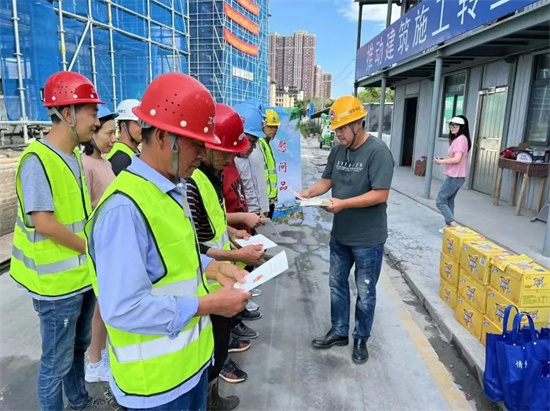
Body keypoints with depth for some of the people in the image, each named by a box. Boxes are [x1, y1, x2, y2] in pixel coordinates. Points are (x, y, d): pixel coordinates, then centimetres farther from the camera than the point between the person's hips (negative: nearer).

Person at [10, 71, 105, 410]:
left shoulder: (75, 155, 7)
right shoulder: (37, 159, -19)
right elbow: (43, 222, -24)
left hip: (84, 273, 9)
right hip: (57, 281, -8)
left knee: (79, 346, 25)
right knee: (57, 360, 9)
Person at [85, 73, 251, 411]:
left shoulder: (173, 189, 3)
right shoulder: (125, 208, -28)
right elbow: (123, 308, -29)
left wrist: (214, 269, -3)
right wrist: (208, 304, -24)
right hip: (157, 377, -8)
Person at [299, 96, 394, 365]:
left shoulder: (378, 151, -18)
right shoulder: (338, 150, 3)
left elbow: (380, 194, -23)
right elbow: (327, 180, 9)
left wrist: (343, 203, -28)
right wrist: (309, 193, -10)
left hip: (368, 239, -7)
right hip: (339, 235, 7)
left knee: (365, 292, 10)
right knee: (336, 284, 18)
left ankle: (361, 339, 31)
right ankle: (339, 332, 37)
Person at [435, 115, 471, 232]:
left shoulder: (460, 139, -17)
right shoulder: (461, 139, 15)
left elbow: (457, 159, -24)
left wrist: (441, 161, -12)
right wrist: (445, 159, 9)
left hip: (455, 176, -10)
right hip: (457, 176, 10)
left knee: (440, 201, -6)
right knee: (449, 201, 17)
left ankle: (454, 225, -8)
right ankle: (450, 226, 22)